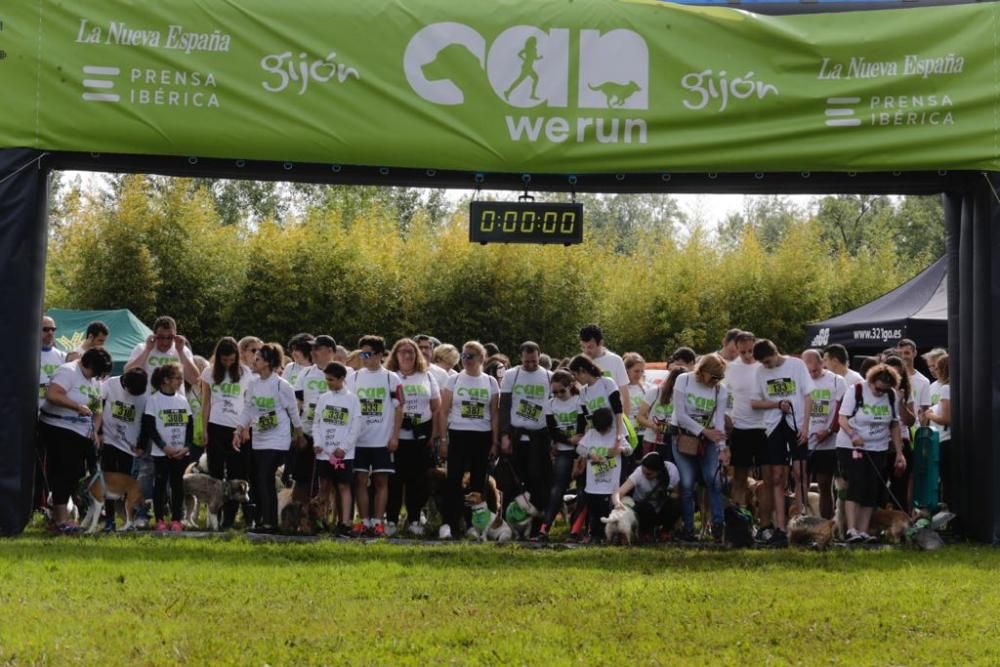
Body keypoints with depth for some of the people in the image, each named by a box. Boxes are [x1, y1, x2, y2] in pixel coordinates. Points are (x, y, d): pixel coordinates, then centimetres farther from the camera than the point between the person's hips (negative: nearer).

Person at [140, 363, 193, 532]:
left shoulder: (182, 400, 10)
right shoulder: (153, 399, -4)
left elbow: (190, 426, 9)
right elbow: (150, 427, -9)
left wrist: (186, 447, -6)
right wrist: (165, 447, -15)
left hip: (181, 452, 4)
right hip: (161, 452, -4)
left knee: (178, 484, 2)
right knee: (160, 483, -1)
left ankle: (176, 519, 6)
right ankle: (160, 520, 4)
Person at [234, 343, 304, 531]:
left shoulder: (281, 385, -10)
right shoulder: (253, 384, 6)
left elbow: (293, 412, -2)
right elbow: (247, 411, 13)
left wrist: (299, 436, 4)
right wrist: (239, 433, 5)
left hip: (277, 440, -6)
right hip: (258, 440, 6)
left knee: (266, 479, -13)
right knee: (257, 480, 5)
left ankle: (269, 521, -10)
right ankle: (261, 519, 12)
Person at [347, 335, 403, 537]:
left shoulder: (391, 379, -1)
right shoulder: (354, 378, 7)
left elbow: (398, 408, -1)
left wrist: (395, 436, -7)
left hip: (383, 441, -2)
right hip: (359, 440, 2)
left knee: (381, 481, 1)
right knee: (360, 480, 2)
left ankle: (378, 522, 5)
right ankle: (364, 521, 7)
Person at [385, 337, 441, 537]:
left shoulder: (427, 377, 12)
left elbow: (437, 408, 11)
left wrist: (433, 434, 3)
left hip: (421, 436, 3)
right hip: (397, 436, -2)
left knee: (418, 479, 3)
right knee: (395, 479, -4)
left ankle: (414, 519, 12)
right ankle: (391, 520, 3)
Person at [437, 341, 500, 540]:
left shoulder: (490, 382, 7)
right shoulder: (454, 380, 3)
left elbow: (495, 415, 8)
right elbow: (444, 412, 2)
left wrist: (495, 442, 3)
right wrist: (443, 439, -4)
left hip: (482, 437, 2)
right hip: (458, 435, -2)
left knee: (478, 482, 5)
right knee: (453, 479, -12)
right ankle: (448, 523, -15)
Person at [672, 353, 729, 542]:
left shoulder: (721, 390, -2)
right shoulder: (683, 381, -8)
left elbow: (719, 421, -7)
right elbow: (680, 415, -12)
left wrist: (722, 447, -20)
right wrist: (704, 431, -19)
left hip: (707, 441, 2)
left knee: (714, 480, -11)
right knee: (687, 484, -6)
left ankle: (718, 525, -8)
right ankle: (688, 528, 1)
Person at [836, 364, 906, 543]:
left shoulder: (892, 397, 2)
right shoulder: (855, 391, -10)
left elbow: (894, 425, 9)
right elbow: (843, 418, -13)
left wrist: (899, 452, 6)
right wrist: (853, 435, -32)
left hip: (877, 449, 5)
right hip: (850, 447, -5)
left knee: (872, 491, 0)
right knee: (856, 486, -15)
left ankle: (863, 531, 2)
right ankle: (851, 530, -18)